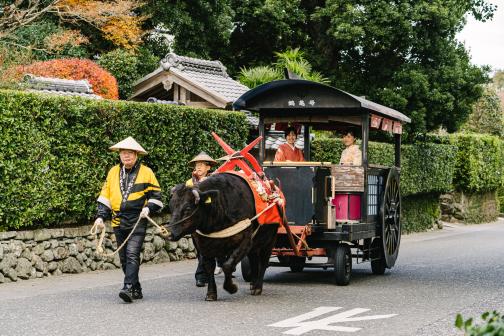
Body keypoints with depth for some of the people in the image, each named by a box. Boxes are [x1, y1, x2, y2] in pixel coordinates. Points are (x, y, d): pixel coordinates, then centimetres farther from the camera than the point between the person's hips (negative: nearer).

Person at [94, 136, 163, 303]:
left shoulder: (146, 172, 1)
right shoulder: (113, 172, 11)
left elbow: (156, 196, 6)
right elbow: (105, 196, 16)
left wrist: (148, 208, -13)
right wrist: (100, 216, 6)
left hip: (137, 222, -5)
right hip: (118, 222, 5)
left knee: (132, 255, -17)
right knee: (124, 258, 8)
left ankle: (128, 288, -24)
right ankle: (136, 290, 17)